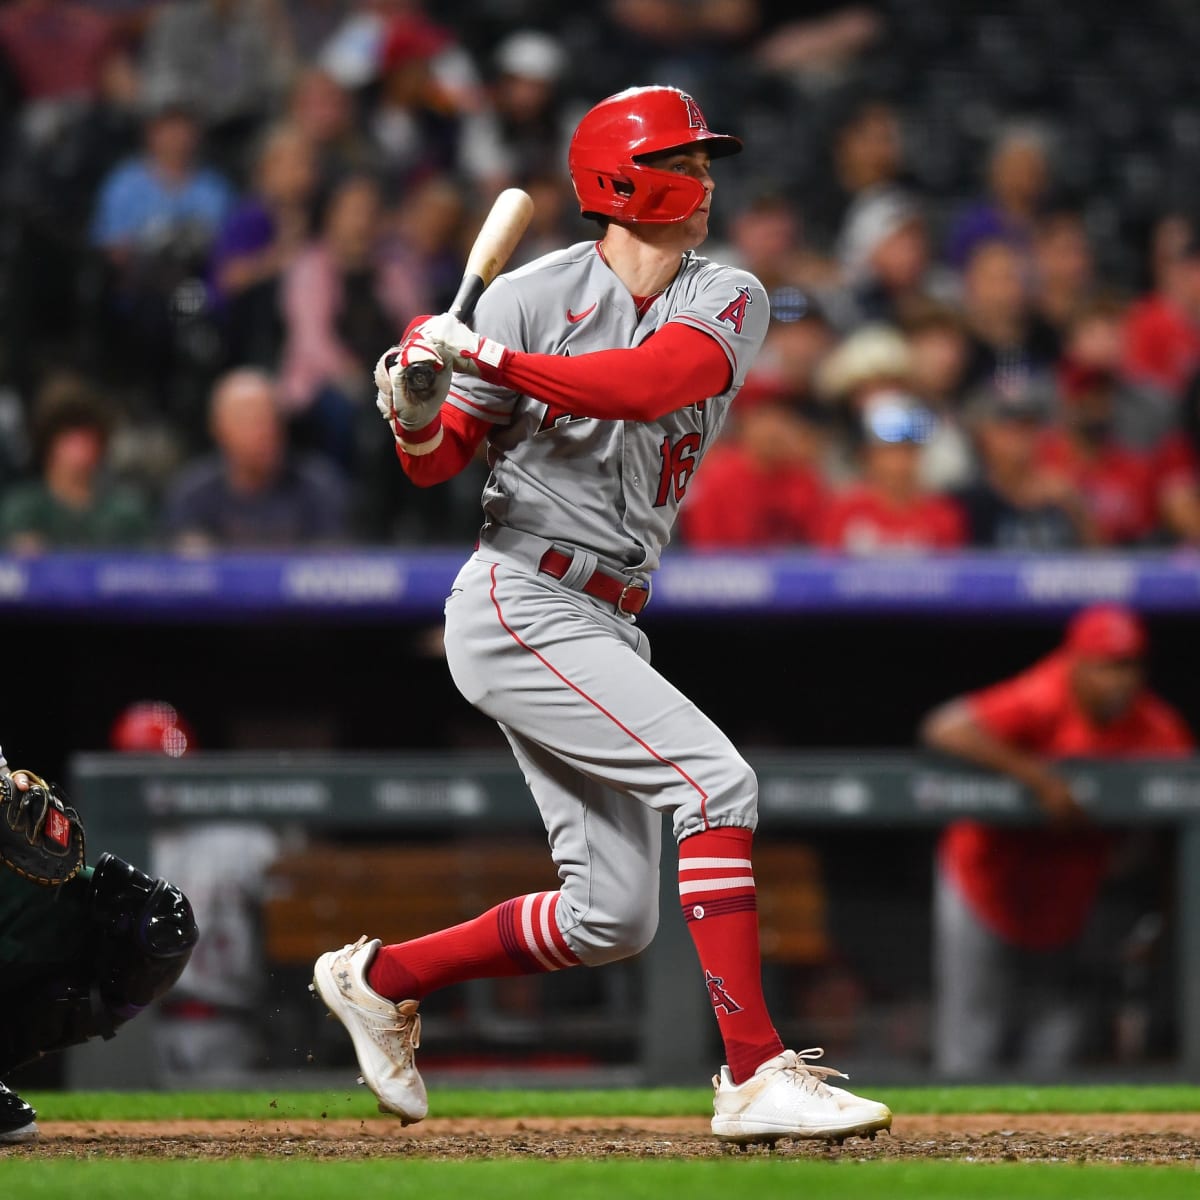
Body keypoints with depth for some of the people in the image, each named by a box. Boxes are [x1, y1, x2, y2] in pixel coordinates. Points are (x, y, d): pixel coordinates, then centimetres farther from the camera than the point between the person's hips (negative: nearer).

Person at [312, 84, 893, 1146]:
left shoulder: (728, 301, 2)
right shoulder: (536, 295, -7)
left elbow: (647, 382, -19)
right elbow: (436, 464, -2)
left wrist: (491, 361, -28)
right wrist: (415, 412, -25)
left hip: (608, 623, 7)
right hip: (519, 607, -7)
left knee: (612, 919, 7)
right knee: (716, 780, -21)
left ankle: (380, 978, 26)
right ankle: (756, 1076, -24)